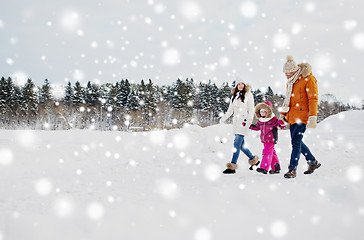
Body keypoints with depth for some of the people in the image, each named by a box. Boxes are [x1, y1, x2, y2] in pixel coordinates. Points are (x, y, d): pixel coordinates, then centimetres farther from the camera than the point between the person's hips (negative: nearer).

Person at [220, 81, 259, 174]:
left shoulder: (248, 95, 3)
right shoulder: (234, 96, 19)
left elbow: (251, 109, -1)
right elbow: (230, 111, 18)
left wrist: (249, 120, -15)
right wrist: (223, 118, 3)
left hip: (243, 121, -6)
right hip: (235, 121, 6)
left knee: (237, 143, -14)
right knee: (241, 145, 5)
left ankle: (232, 166, -19)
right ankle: (253, 159, 24)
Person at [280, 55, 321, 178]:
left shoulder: (308, 79, -11)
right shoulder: (290, 81, 14)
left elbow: (313, 99, -15)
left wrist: (312, 117, -22)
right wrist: (283, 114, 20)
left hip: (302, 115, -8)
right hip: (292, 116, 8)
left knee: (296, 142, -12)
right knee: (297, 142, 11)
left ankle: (292, 169, -7)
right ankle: (313, 162, 27)